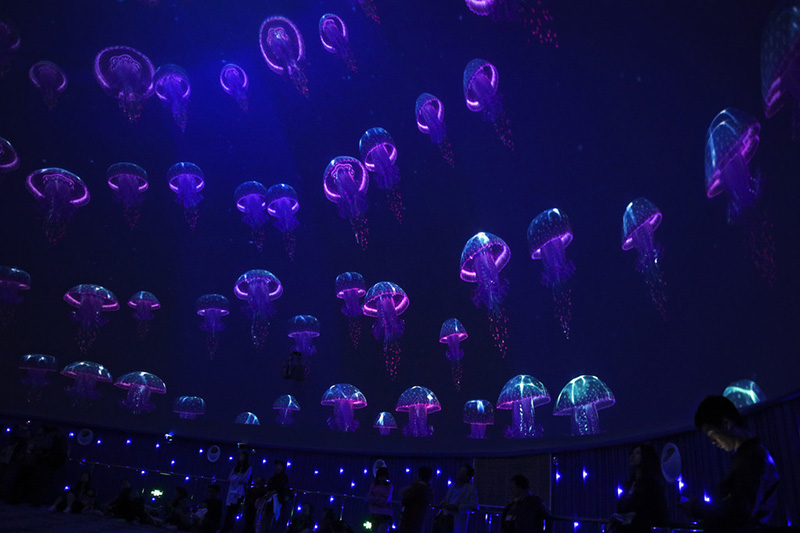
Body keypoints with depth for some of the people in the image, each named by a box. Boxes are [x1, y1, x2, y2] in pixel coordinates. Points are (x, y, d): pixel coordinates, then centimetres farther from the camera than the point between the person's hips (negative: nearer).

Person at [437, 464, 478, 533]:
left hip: (457, 522, -5)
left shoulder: (470, 489, 2)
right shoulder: (451, 486, 21)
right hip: (445, 517, 5)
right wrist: (442, 505, 6)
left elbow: (474, 506, -8)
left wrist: (457, 507, -14)